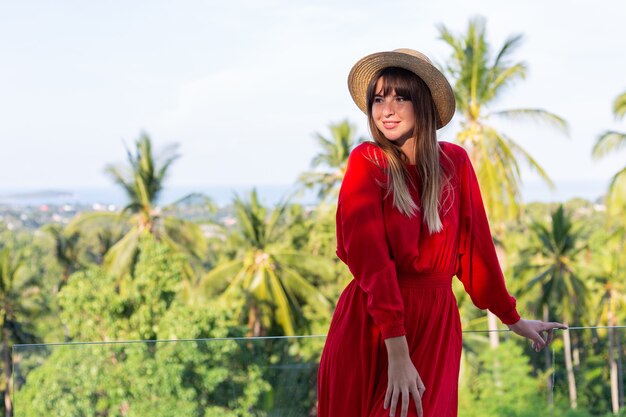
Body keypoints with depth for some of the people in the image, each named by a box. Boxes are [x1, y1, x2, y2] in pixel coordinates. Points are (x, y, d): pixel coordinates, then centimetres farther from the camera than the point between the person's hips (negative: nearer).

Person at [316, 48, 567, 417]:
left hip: (436, 324, 2)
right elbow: (369, 255, -16)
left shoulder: (454, 162, 2)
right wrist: (396, 349, -24)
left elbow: (477, 246, 10)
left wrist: (513, 319, 16)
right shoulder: (367, 163, -7)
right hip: (370, 326, -2)